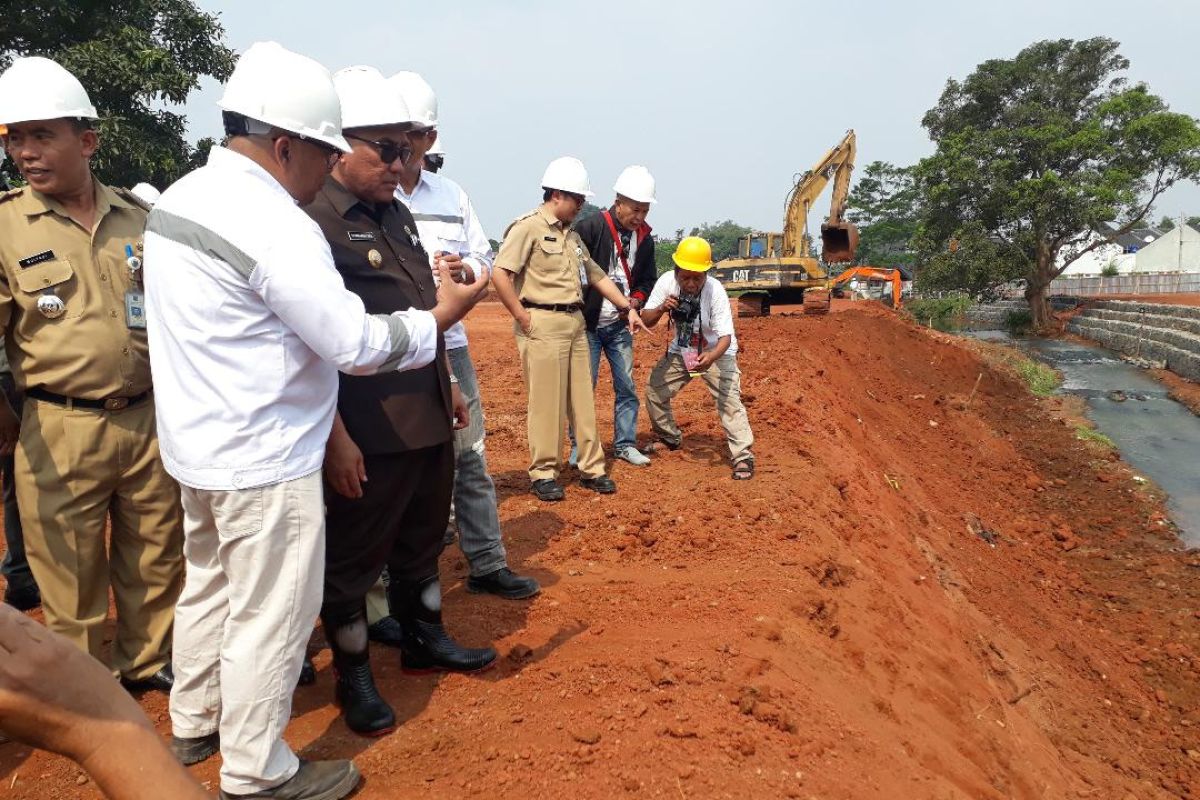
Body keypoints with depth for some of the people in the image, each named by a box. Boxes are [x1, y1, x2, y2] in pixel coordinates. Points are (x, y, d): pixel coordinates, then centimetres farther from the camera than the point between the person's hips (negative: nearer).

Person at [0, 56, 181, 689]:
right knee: (71, 575, 10)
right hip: (62, 430, -2)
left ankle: (148, 662, 36)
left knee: (157, 559, 15)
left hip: (151, 418, 3)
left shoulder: (138, 217, 4)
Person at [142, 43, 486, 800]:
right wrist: (442, 315, -10)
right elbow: (356, 342, -23)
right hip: (263, 457, -10)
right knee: (271, 616, 5)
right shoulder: (274, 222, -23)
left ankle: (195, 722, 42)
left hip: (197, 444, 10)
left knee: (210, 586, 24)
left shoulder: (179, 198, 7)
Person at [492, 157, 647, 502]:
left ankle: (591, 469, 21)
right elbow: (500, 275, -16)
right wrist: (523, 318, -14)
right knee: (546, 403, -2)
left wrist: (628, 308, 17)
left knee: (582, 401, 11)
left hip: (575, 323, 8)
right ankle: (543, 474, 10)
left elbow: (597, 276, 22)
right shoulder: (528, 227, -9)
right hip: (542, 326, -8)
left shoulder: (572, 236, 17)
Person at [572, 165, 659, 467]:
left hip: (620, 326, 5)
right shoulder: (589, 227, -14)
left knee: (627, 387, 9)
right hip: (588, 323, -5)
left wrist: (637, 299, -4)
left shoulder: (644, 238, 4)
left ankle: (625, 444, 22)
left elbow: (648, 278, 15)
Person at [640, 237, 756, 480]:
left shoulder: (715, 291, -29)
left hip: (715, 352, -4)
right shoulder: (667, 282, -20)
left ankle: (743, 457, -12)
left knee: (730, 401, -19)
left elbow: (725, 336, -31)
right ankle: (669, 439, 30)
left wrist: (712, 356, -52)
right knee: (654, 391, 6)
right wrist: (661, 309, -38)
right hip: (680, 351, 5)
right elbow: (646, 320, -16)